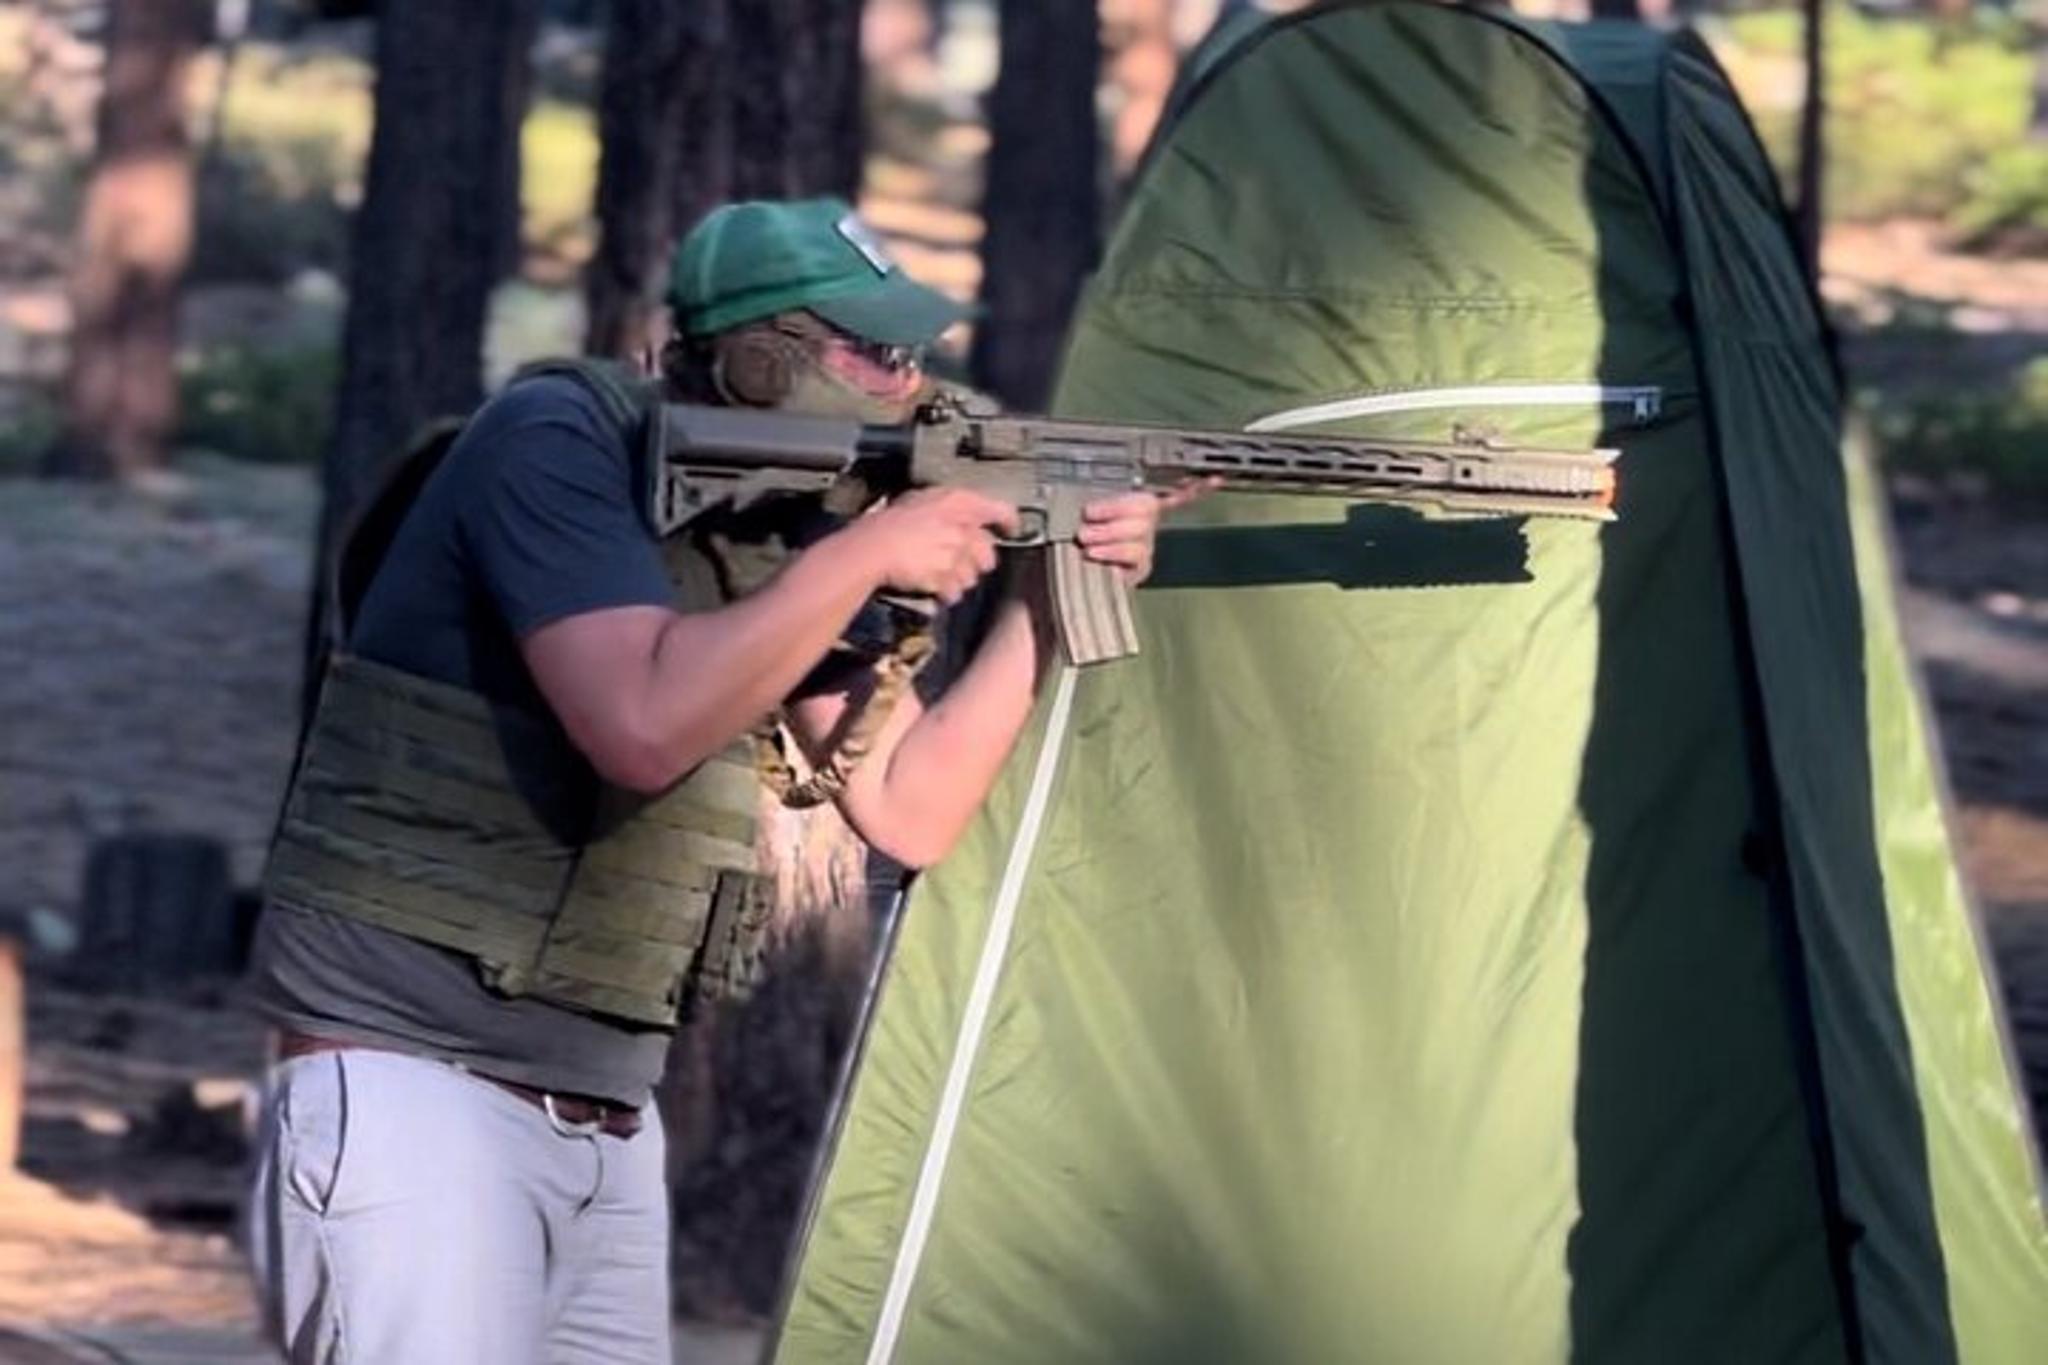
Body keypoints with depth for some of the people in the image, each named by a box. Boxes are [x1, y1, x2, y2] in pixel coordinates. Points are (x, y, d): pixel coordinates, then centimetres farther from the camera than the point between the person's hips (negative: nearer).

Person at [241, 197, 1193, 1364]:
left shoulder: (780, 530, 11)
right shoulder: (557, 445, -11)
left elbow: (912, 811, 9)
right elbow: (647, 724, -26)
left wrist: (1046, 598, -1)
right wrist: (863, 558, -18)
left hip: (610, 1129, 9)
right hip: (411, 1093, -9)